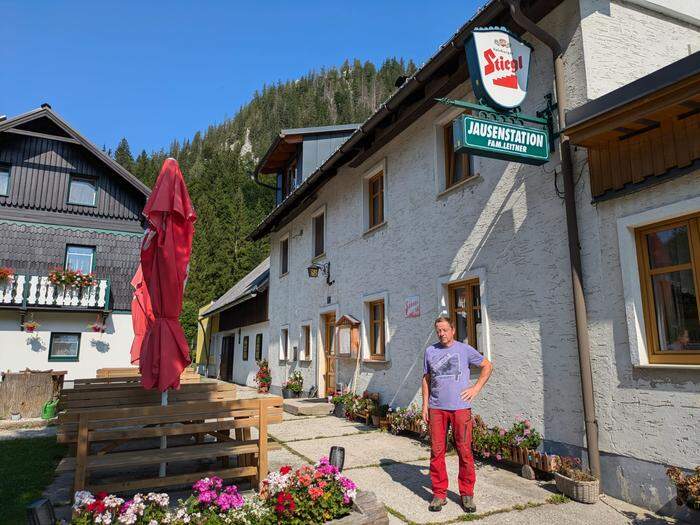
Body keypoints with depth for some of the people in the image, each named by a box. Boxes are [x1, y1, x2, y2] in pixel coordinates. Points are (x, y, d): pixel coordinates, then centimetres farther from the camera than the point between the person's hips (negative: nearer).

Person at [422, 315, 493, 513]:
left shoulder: (464, 349, 3)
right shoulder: (430, 351, 9)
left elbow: (487, 366, 12)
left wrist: (476, 388, 2)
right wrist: (425, 405, 9)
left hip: (460, 407, -2)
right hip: (436, 408, 2)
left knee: (464, 451, 2)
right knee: (436, 452, 4)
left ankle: (466, 494, 17)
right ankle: (439, 494, 16)